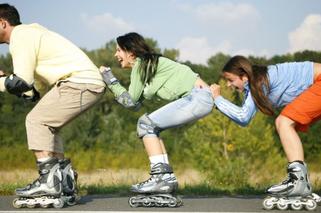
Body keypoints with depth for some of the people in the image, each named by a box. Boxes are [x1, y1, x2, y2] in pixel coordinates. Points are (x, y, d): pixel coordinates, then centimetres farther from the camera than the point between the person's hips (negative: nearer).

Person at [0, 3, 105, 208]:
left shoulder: (21, 37, -8)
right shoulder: (30, 31, 23)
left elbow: (22, 82, -14)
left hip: (80, 82, -10)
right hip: (91, 82, 10)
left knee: (36, 121, -9)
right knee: (47, 125, 16)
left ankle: (48, 181, -14)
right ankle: (63, 180, 13)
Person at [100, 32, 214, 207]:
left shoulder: (141, 63, -6)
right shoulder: (146, 64, 20)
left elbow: (130, 101, -6)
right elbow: (135, 104, 15)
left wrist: (110, 80, 1)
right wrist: (108, 82, 14)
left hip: (197, 97, -10)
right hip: (195, 98, 10)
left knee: (146, 124, -8)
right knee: (150, 126, 12)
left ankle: (160, 177, -12)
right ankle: (167, 177, 9)